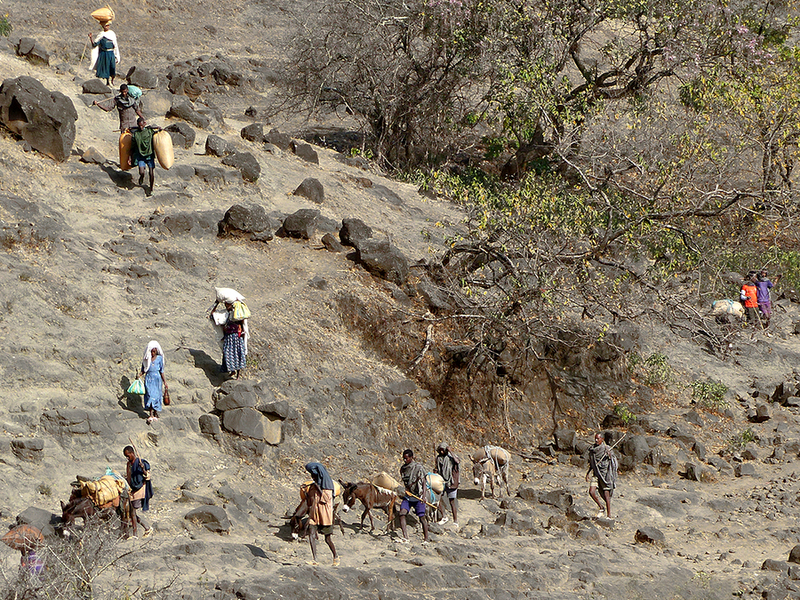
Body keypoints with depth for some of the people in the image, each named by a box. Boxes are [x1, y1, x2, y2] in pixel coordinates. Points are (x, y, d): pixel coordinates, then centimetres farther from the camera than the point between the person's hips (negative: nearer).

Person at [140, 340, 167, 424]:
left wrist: (165, 383, 6)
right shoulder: (146, 358, 5)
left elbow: (161, 371, 6)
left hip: (157, 378, 0)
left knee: (156, 395, -1)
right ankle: (151, 415, -14)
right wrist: (139, 375, -11)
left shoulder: (159, 358, 3)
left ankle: (156, 414, 11)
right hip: (148, 378, 0)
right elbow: (143, 370, 10)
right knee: (150, 395, -9)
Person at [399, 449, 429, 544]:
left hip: (418, 496, -5)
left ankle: (426, 539, 11)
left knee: (422, 518, -2)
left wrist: (423, 496, -15)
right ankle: (405, 537, -21)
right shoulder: (403, 469, 9)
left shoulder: (419, 467, -8)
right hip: (407, 496, 5)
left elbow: (423, 482, -7)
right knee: (402, 513, -16)